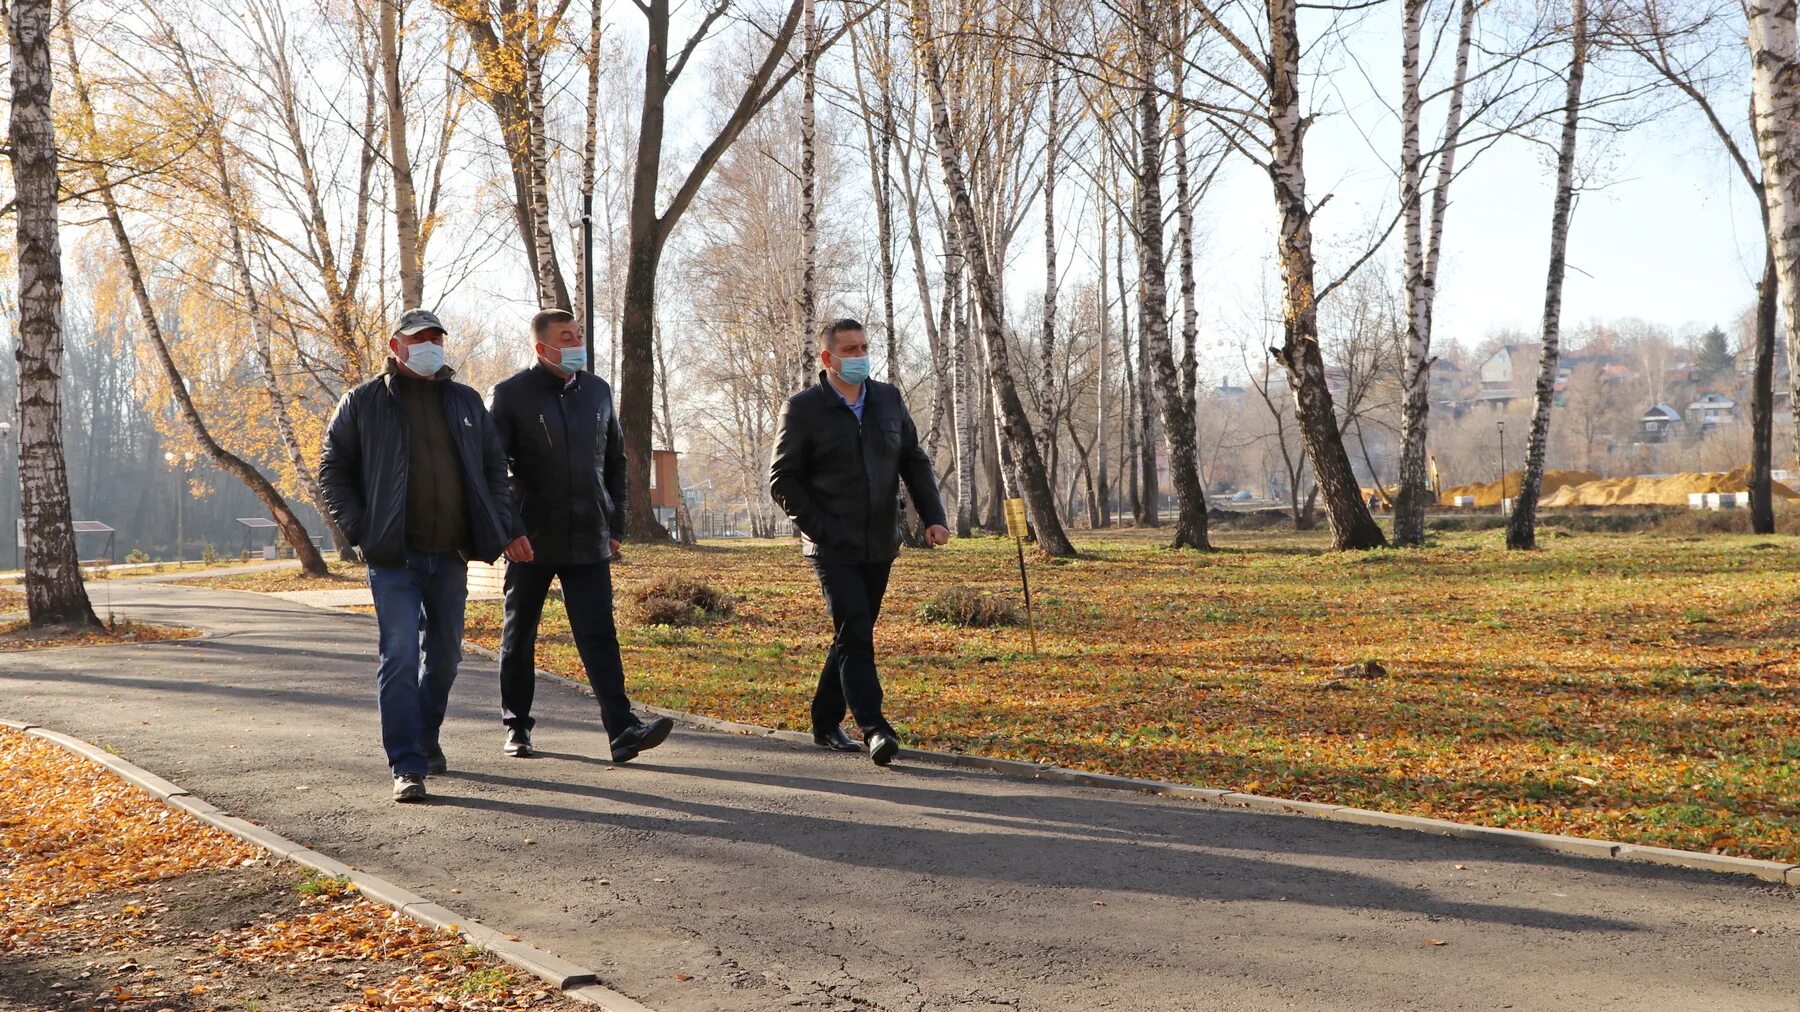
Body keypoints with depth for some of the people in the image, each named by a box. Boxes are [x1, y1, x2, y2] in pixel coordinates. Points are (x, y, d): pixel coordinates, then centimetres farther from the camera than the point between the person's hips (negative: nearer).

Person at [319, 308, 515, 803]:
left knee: (445, 655, 13)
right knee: (400, 656, -9)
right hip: (394, 557, -4)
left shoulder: (466, 402, 13)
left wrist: (495, 525, 6)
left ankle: (425, 739, 34)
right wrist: (359, 528, -7)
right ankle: (407, 767, -7)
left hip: (451, 556, 4)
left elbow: (495, 466, 19)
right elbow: (332, 470, 5)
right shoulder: (362, 403, 4)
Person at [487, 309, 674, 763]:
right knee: (519, 636, 10)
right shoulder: (511, 394, -3)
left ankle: (622, 729, -12)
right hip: (530, 540, -2)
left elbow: (615, 461, 18)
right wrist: (508, 530, -14)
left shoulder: (597, 391, 11)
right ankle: (516, 726, 24)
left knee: (599, 635, -6)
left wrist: (614, 525, 13)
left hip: (588, 539, 2)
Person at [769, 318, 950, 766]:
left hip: (880, 547, 5)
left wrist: (933, 517, 0)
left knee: (853, 634, 12)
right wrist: (820, 529, -12)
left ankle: (825, 723, 26)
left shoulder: (889, 400, 9)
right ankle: (875, 729, -18)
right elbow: (783, 479, -4)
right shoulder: (803, 408, -5)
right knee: (856, 634, -16)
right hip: (834, 548, -5)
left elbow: (915, 463, 13)